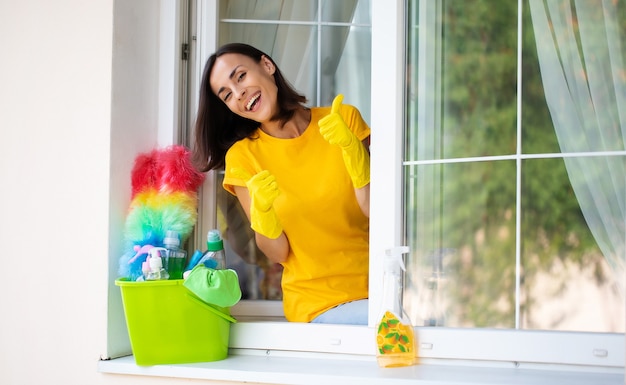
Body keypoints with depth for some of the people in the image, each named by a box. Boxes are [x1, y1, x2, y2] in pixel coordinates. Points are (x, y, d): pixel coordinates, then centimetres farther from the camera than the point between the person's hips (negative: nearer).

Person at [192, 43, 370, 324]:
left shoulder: (345, 119, 3)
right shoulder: (242, 157, 2)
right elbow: (278, 254, 0)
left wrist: (352, 149, -18)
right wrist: (261, 211, -19)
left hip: (375, 283, 3)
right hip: (318, 302, -2)